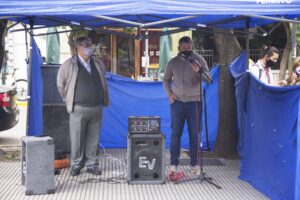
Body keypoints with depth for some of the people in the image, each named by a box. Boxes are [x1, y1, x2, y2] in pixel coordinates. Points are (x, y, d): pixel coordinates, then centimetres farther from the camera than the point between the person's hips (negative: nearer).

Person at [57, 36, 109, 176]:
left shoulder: (98, 64, 11)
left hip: (96, 108, 4)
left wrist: (104, 101, 15)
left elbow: (103, 84, 19)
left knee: (93, 138, 8)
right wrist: (69, 101, 8)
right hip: (79, 108, -3)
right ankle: (76, 165, 13)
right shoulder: (69, 65, -2)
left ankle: (92, 165, 17)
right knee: (77, 138, 1)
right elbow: (61, 84, 6)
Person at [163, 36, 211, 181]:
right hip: (177, 102, 1)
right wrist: (169, 94, 1)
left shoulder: (199, 60, -2)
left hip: (194, 102, -1)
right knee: (175, 134, 3)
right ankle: (173, 164, 10)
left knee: (194, 134, 5)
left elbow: (208, 79, -8)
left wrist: (198, 72, -27)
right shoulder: (173, 62, 3)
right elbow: (166, 79, 15)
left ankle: (194, 164, 15)